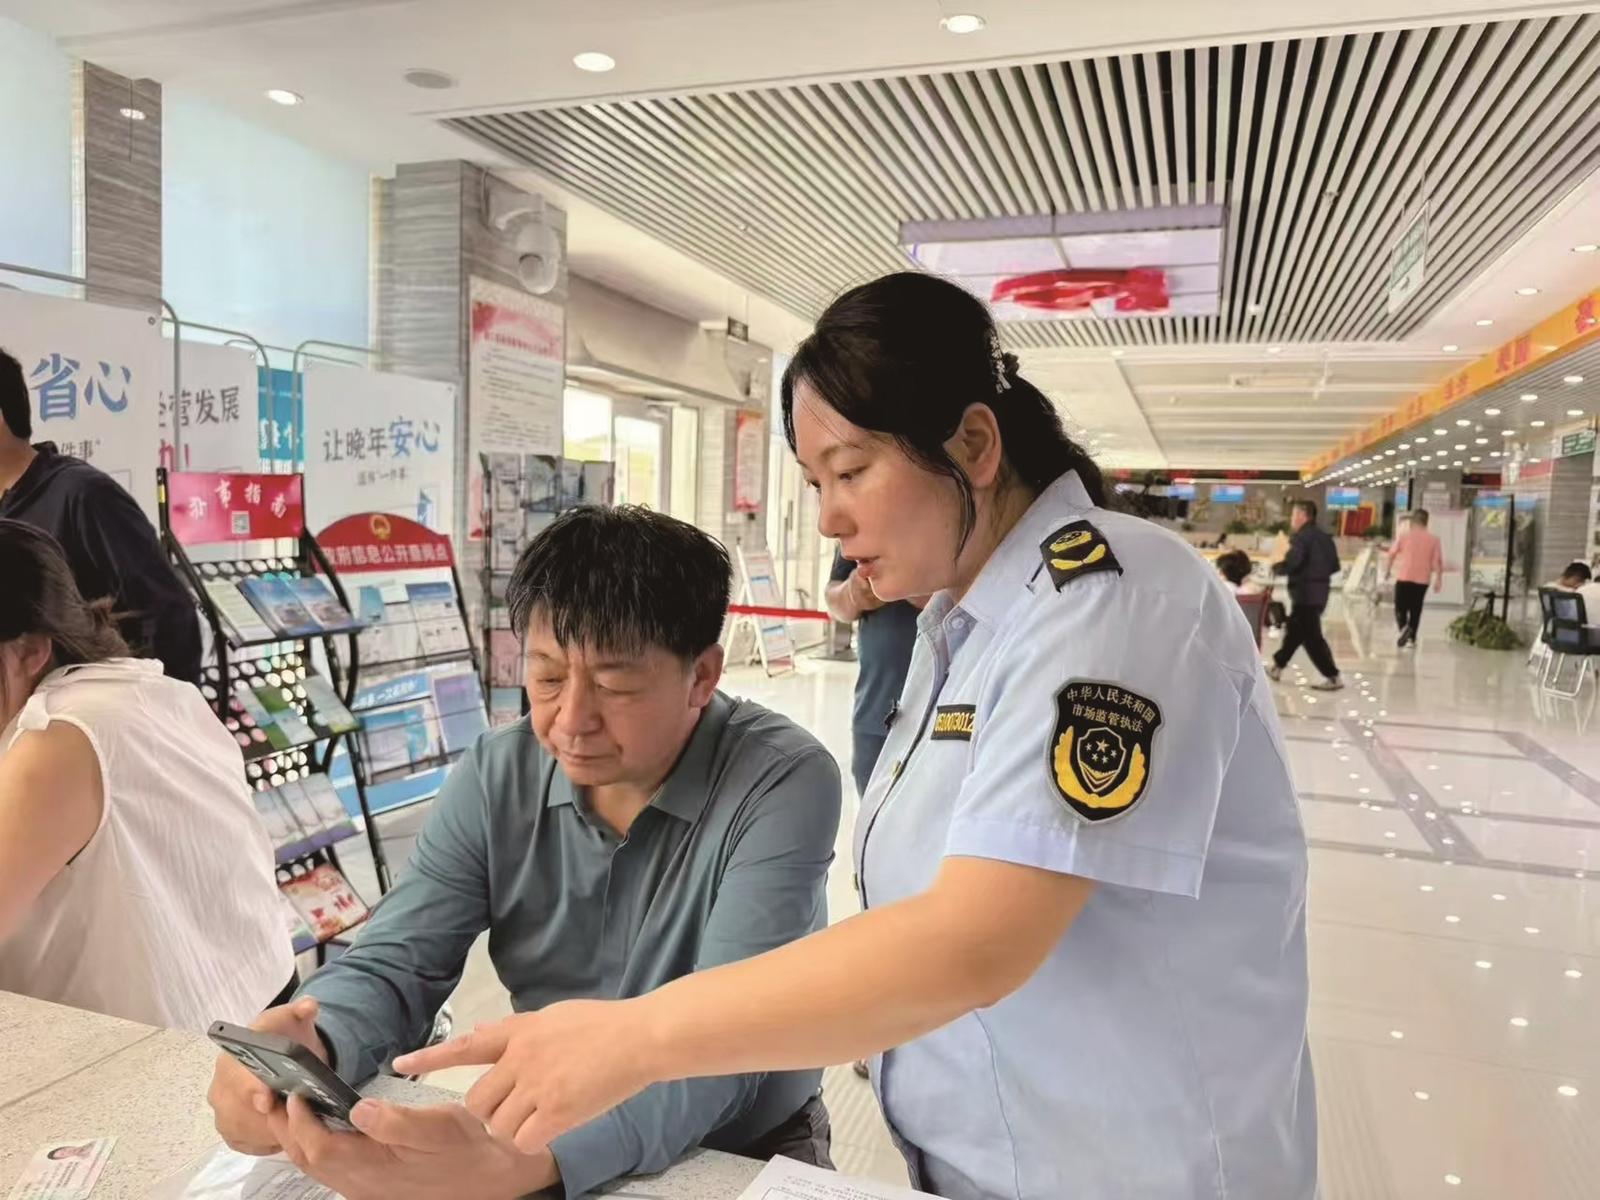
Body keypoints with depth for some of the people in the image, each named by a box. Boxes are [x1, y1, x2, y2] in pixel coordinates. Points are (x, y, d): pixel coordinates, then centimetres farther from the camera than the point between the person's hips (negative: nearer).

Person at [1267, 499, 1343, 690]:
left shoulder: (1300, 537, -14)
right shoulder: (1324, 537, 14)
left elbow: (1291, 564, -24)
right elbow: (1335, 566, 14)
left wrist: (1275, 568, -5)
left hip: (1305, 593, -10)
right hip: (1320, 591, 10)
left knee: (1311, 636, -5)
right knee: (1294, 631, 19)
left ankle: (1333, 677, -4)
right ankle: (1277, 666, 30)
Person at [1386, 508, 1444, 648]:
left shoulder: (1404, 534, -1)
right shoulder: (1434, 538, 1)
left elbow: (1392, 553, 4)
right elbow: (1437, 561, -4)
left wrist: (1389, 569, 19)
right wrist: (1439, 579, 0)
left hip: (1404, 577, -2)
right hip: (1422, 579, 2)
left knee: (1400, 607, 5)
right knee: (1415, 609, 13)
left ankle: (1404, 627, -24)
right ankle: (1412, 638, 16)